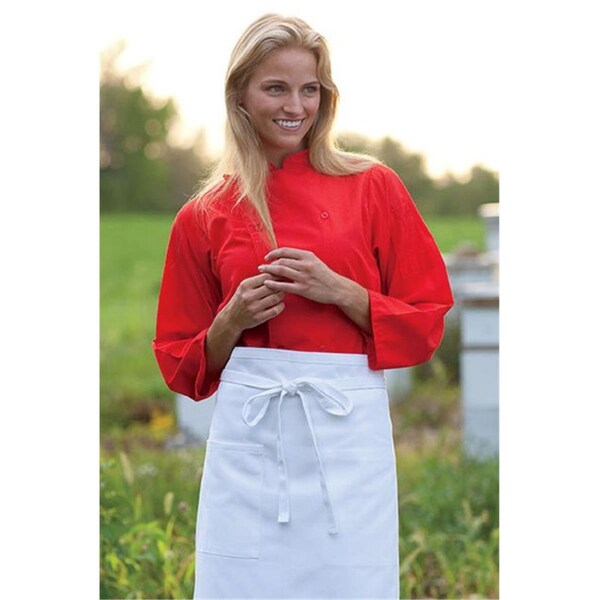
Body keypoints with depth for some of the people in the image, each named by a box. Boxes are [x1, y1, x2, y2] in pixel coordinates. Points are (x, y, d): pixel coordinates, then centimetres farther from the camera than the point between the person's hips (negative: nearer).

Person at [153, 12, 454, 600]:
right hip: (247, 435, 1)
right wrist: (232, 320, -7)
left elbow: (426, 322, 5)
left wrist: (338, 291, -10)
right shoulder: (204, 216, 7)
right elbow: (181, 364, 12)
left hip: (348, 433, -1)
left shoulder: (373, 187, 4)